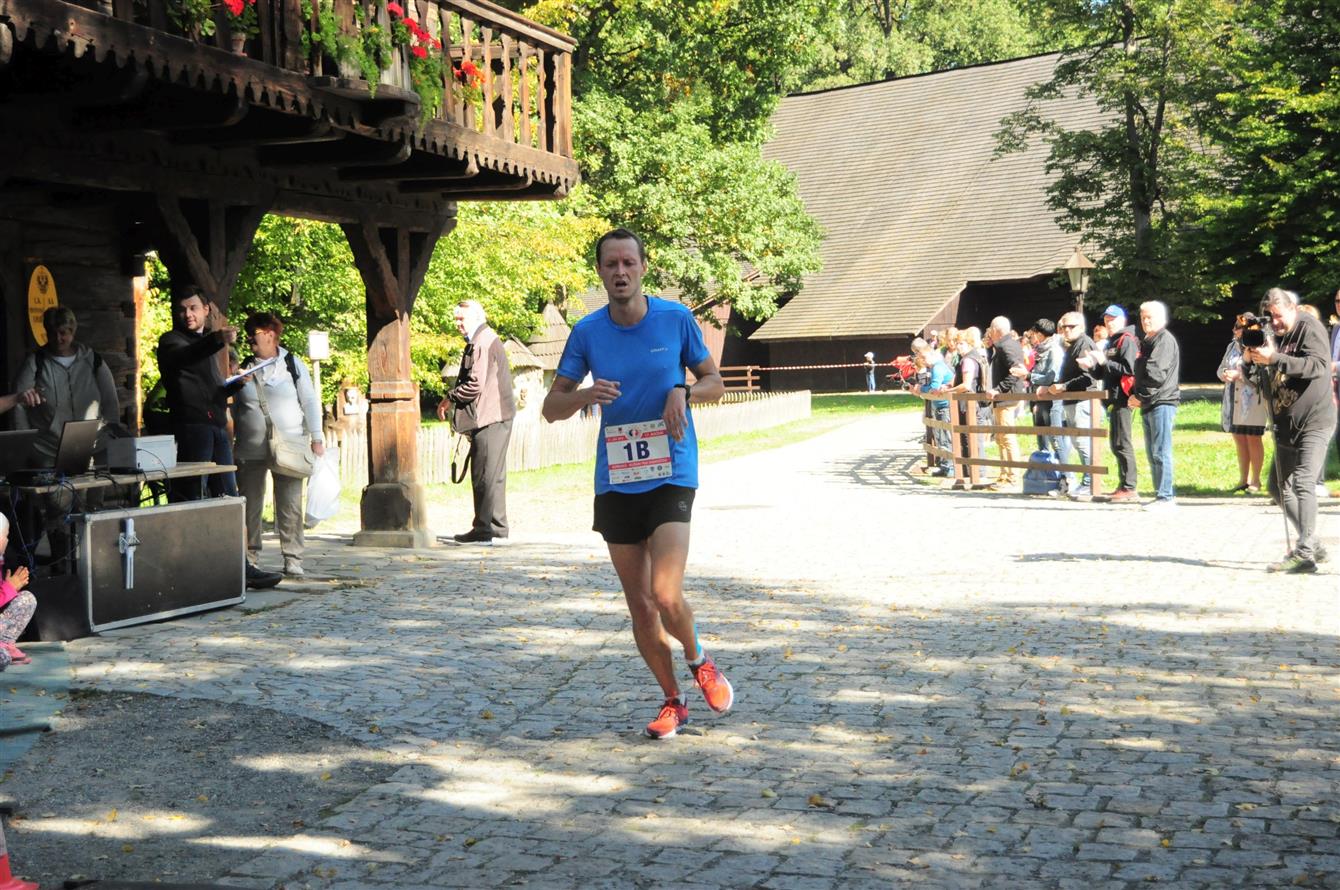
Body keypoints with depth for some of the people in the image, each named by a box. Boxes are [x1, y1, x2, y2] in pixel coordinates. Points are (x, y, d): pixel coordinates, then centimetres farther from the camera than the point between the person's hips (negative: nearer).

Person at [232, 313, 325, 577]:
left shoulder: (293, 365, 4)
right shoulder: (245, 368, 11)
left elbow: (310, 402, 4)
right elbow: (235, 407, 20)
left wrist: (316, 438, -1)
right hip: (250, 449, 3)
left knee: (290, 505, -4)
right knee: (250, 505, 2)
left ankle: (293, 560, 1)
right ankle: (250, 559, 10)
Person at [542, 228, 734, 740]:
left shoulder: (676, 319, -1)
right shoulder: (587, 332, 2)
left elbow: (714, 382, 10)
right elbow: (551, 408, 5)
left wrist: (683, 392, -12)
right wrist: (585, 395, -16)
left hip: (671, 475, -3)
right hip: (615, 482, 3)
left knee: (666, 595, -16)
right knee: (640, 606, 6)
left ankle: (699, 661, 17)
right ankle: (672, 701, 24)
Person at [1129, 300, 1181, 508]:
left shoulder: (1165, 340, -8)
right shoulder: (1147, 342, 22)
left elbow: (1156, 373, -18)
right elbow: (1140, 372, 23)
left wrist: (1140, 396, -12)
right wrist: (1134, 395, 6)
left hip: (1162, 403, -10)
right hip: (1148, 405, 10)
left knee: (1160, 451, -11)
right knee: (1152, 453, 11)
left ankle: (1165, 496, -10)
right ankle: (1165, 493, 17)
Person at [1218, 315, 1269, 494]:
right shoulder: (1232, 346, 14)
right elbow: (1221, 367, 19)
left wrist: (1238, 375, -18)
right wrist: (1224, 374, -3)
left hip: (1253, 400, -7)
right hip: (1233, 401, 7)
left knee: (1253, 439, -1)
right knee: (1239, 439, 11)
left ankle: (1255, 481, 7)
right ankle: (1243, 479, 19)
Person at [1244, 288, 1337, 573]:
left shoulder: (1309, 328, -8)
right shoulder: (1278, 337, 14)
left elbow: (1318, 365, -23)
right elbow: (1268, 381, 18)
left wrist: (1274, 359, -31)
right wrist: (1250, 360, -3)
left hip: (1313, 422, -9)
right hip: (1287, 425, 9)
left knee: (1303, 483, -19)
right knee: (1279, 487, 11)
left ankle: (1305, 553, -22)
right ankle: (1313, 544, 21)